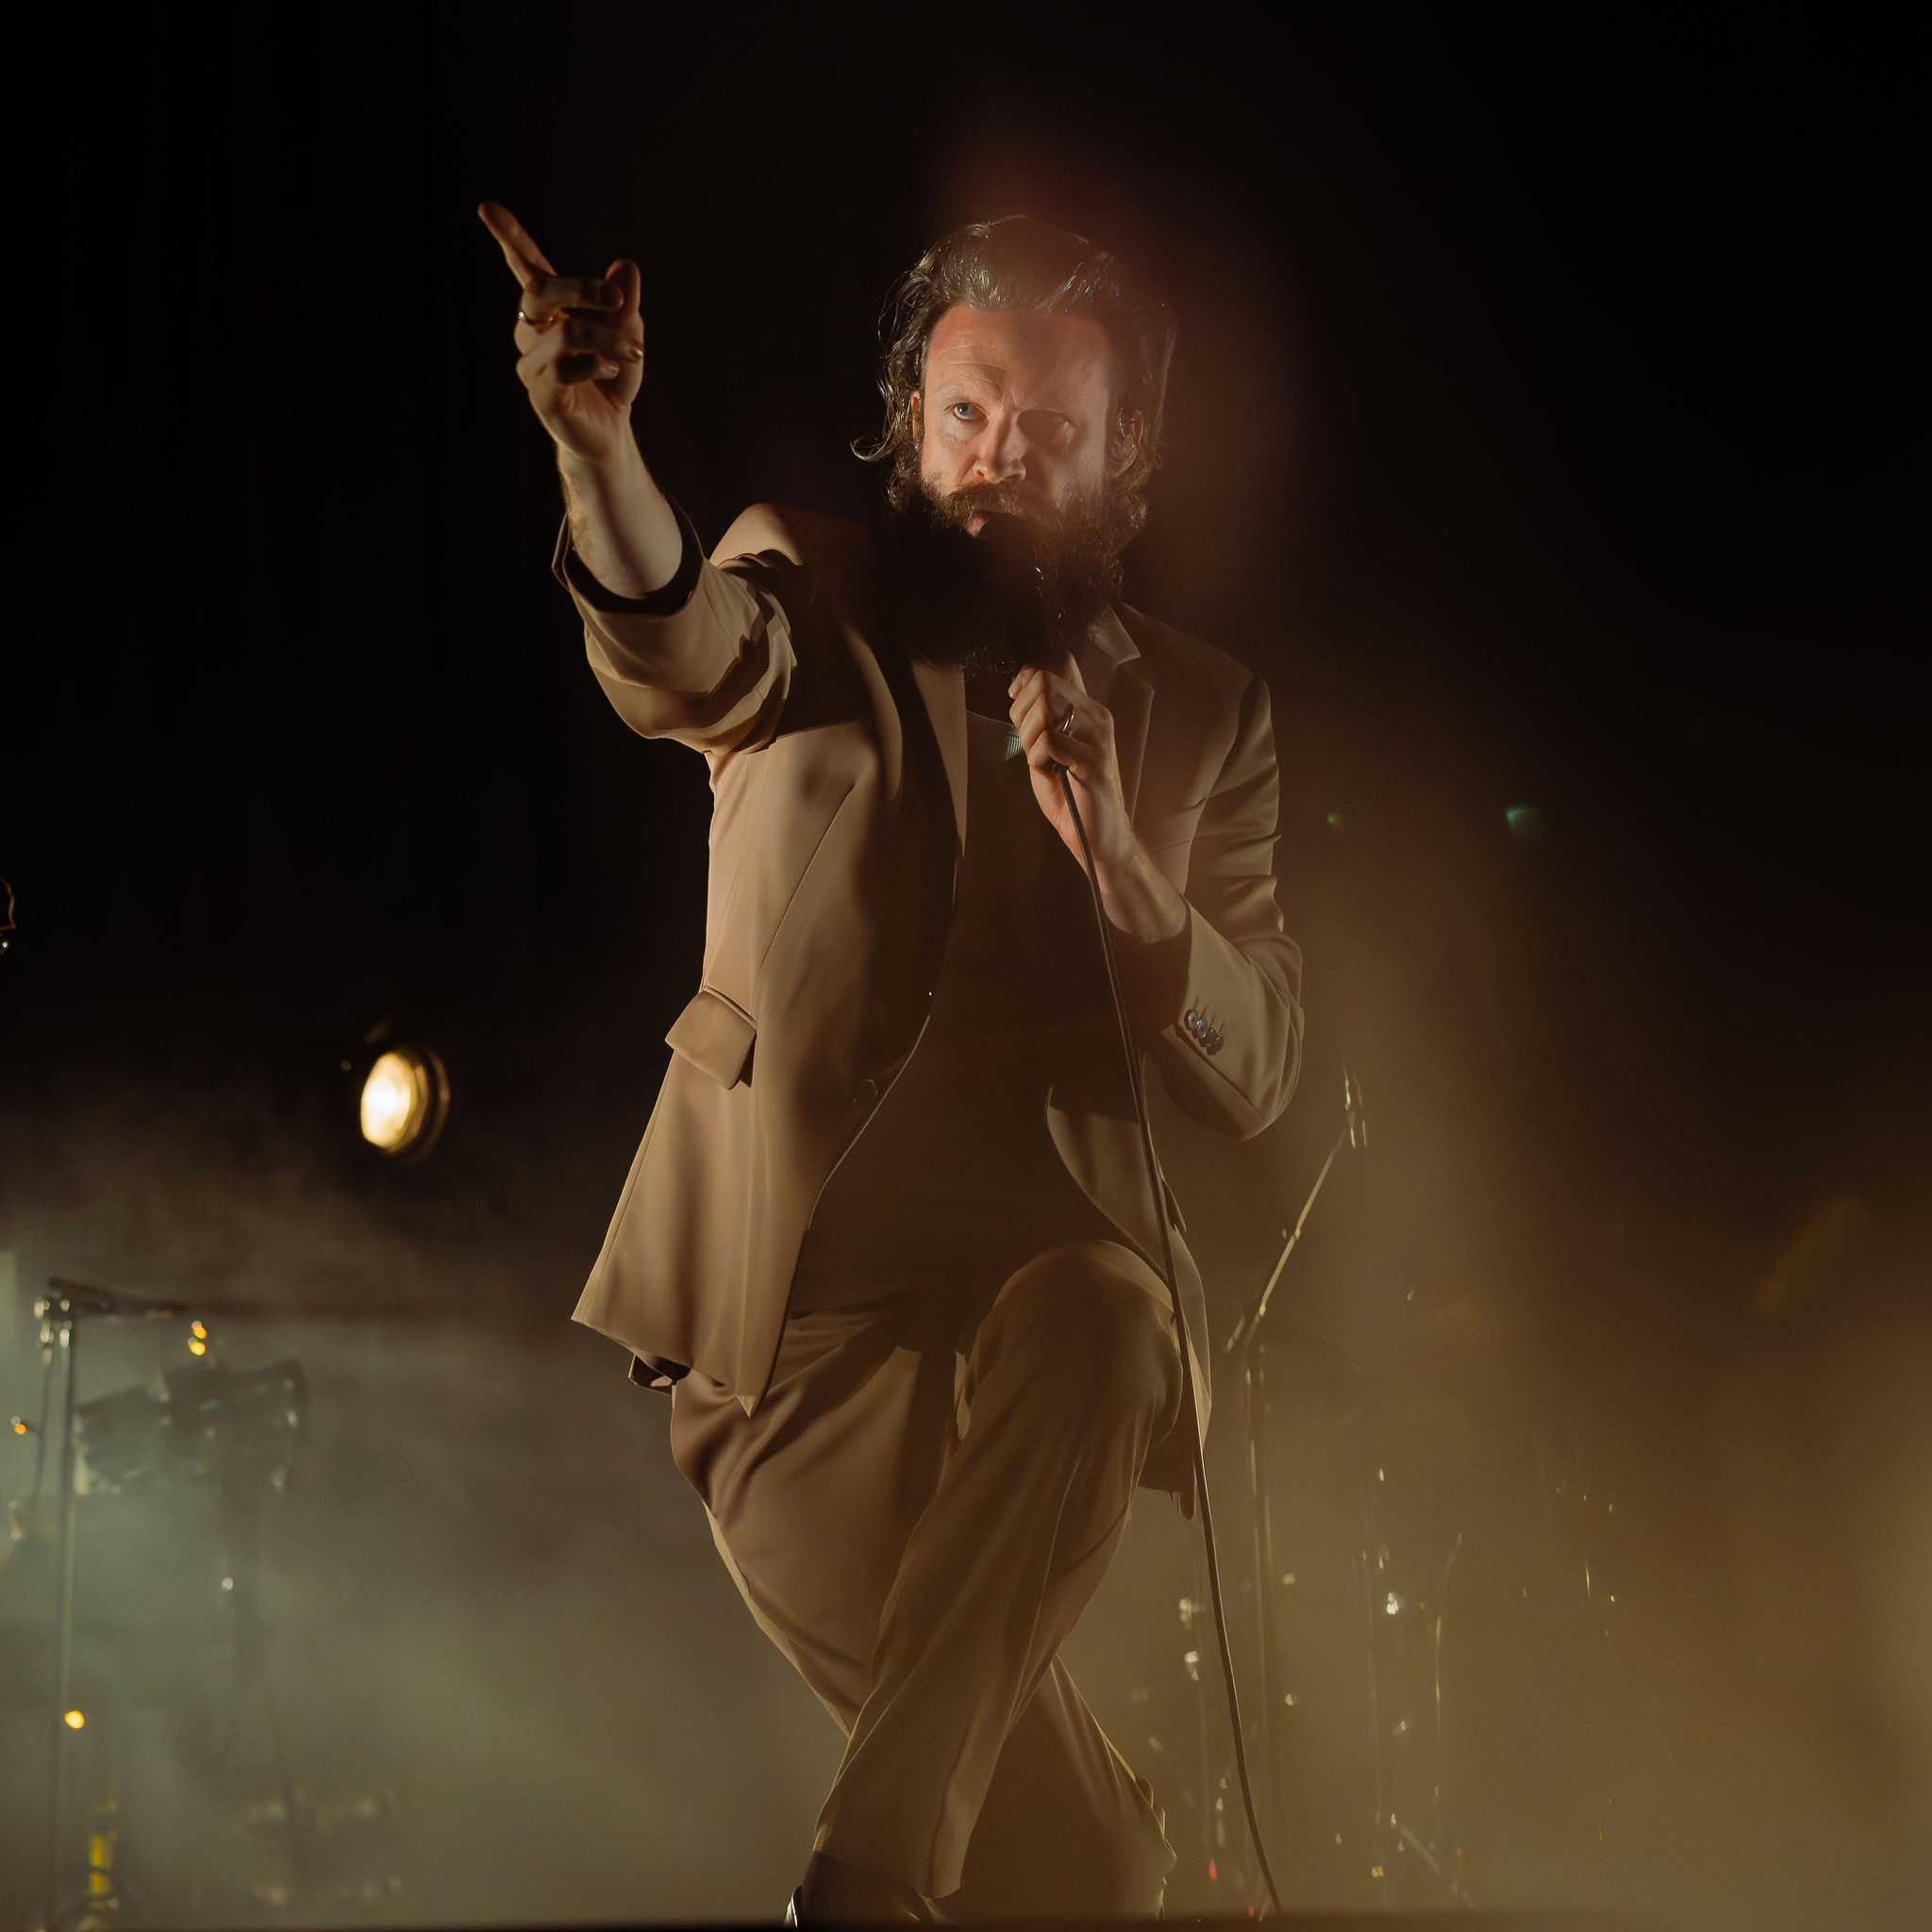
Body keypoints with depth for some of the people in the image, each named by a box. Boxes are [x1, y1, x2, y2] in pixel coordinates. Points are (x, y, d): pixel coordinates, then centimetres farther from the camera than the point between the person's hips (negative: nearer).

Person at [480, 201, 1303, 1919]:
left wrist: (1119, 860, -16)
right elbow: (678, 653, -20)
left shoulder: (1202, 714, 9)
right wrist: (599, 452, -42)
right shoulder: (812, 598, 6)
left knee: (1097, 1325, -37)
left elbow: (1252, 1079, 2)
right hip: (789, 1301, 0)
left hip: (1046, 1274, 0)